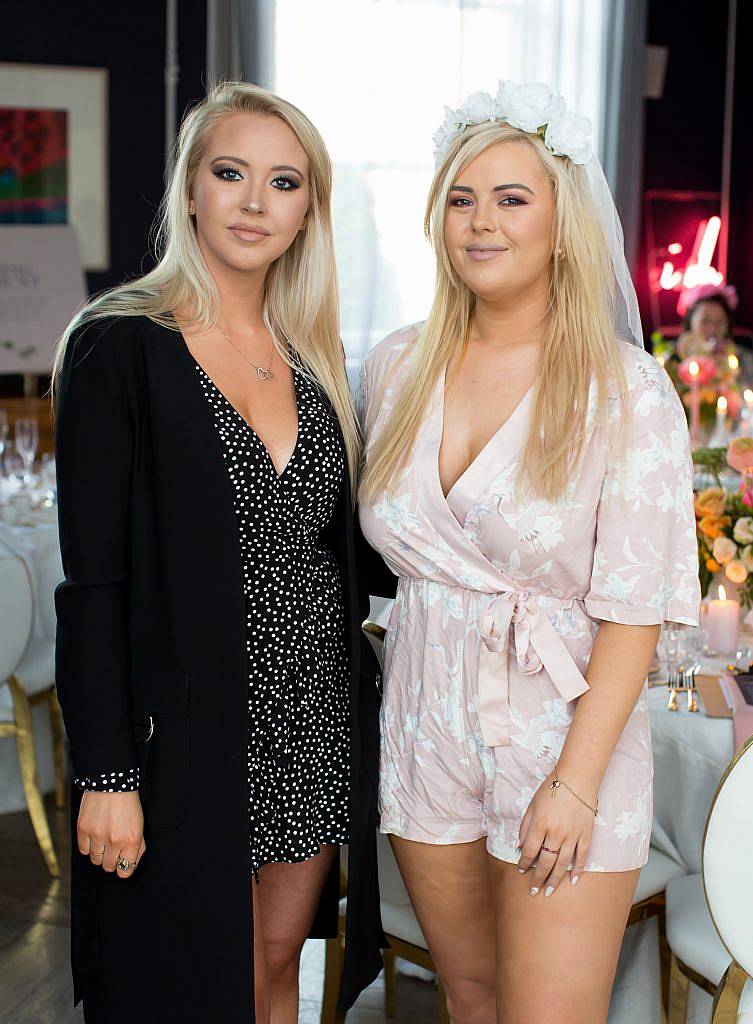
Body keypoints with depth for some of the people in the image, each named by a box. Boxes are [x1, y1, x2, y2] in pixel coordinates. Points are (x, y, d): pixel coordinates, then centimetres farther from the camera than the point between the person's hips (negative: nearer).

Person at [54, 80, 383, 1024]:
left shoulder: (312, 356, 8)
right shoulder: (119, 345, -10)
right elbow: (92, 579, -13)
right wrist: (105, 772, -15)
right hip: (191, 729, -5)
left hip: (317, 722, 6)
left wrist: (356, 692, 12)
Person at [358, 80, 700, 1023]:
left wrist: (576, 784, -17)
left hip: (564, 726, -4)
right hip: (425, 724, 4)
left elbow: (633, 608, -13)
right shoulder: (396, 368, 4)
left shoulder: (629, 391, -11)